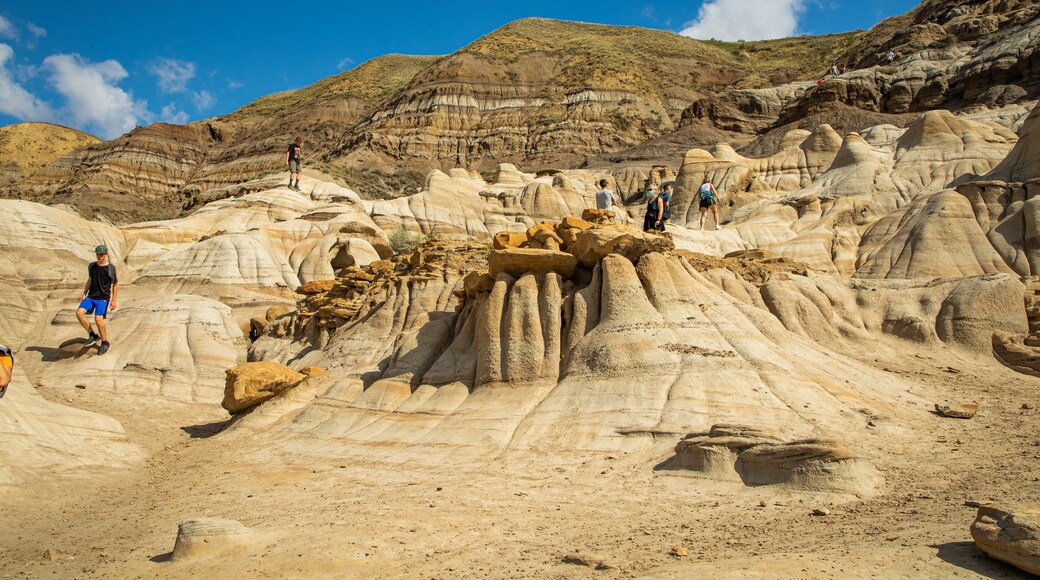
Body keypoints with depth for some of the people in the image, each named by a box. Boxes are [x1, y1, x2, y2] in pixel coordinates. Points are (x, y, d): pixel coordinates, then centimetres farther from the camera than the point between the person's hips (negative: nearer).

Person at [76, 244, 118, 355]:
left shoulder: (110, 268, -6)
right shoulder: (92, 266, 9)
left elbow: (115, 284, 1)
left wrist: (113, 300, -2)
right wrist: (84, 294, 14)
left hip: (103, 298, -5)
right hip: (91, 297, 5)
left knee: (98, 319, -17)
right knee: (79, 312, -15)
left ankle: (105, 343, 1)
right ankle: (93, 335, 0)